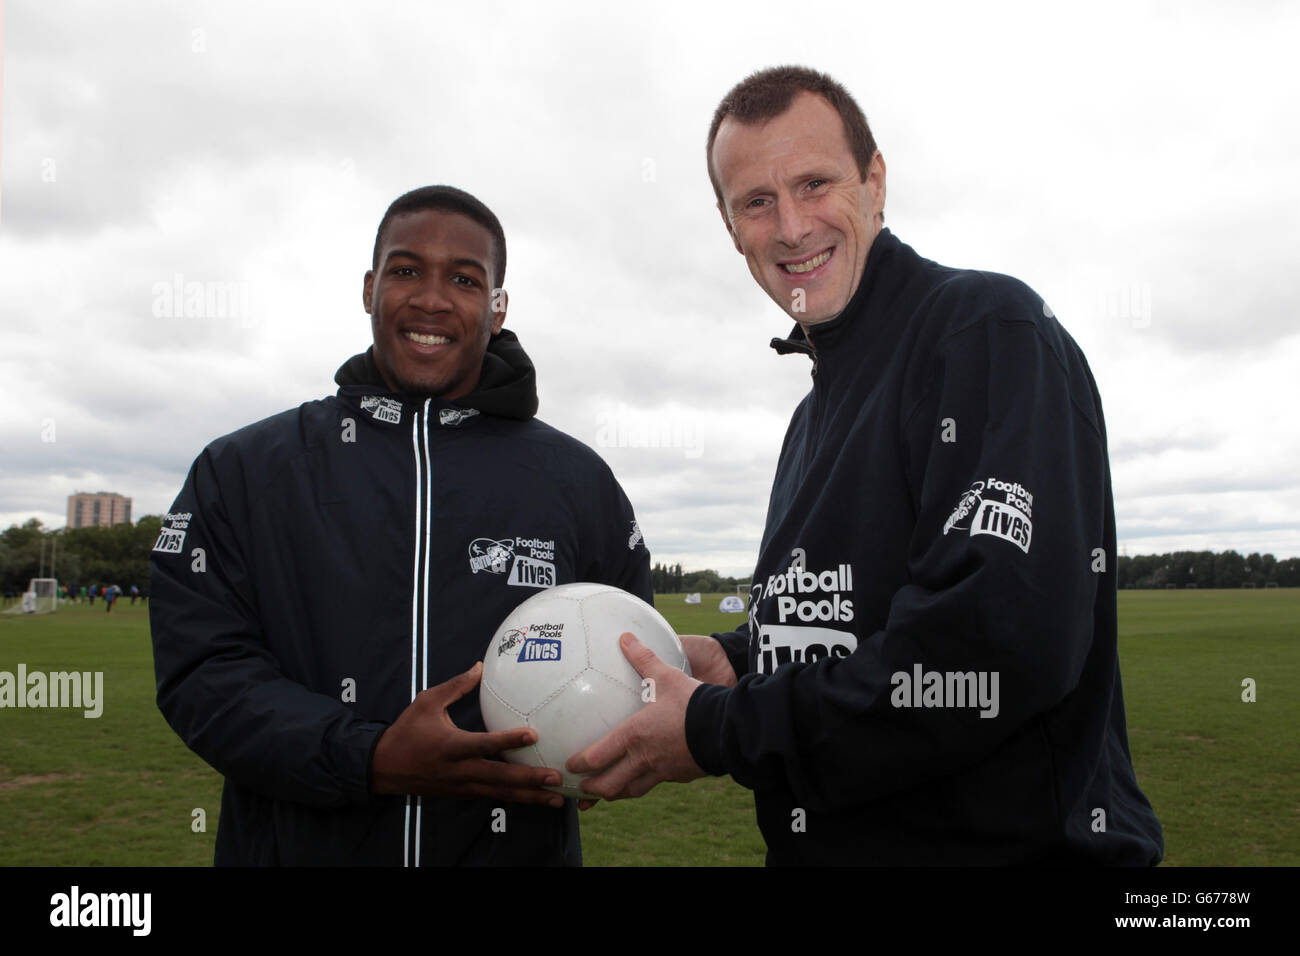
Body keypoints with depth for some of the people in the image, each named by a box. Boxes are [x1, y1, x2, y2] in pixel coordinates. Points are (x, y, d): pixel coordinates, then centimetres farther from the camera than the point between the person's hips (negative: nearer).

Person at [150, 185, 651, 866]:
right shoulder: (243, 471, 0)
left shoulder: (579, 482, 1)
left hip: (520, 849, 1)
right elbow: (204, 669, -8)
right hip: (293, 844, 0)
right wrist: (372, 761, -22)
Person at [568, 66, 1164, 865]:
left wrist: (722, 732, -21)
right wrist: (733, 660, -3)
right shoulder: (817, 410, 12)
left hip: (1013, 842, -8)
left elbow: (1001, 645, -28)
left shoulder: (992, 328, -15)